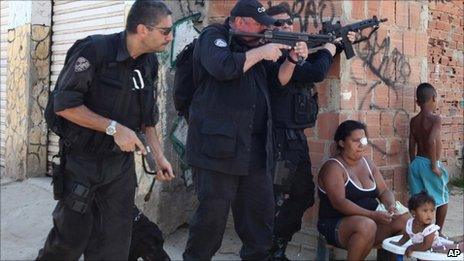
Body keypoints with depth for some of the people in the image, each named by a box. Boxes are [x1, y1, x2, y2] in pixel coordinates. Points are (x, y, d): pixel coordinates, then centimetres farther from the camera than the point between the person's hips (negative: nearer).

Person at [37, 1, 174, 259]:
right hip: (82, 160, -5)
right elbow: (64, 104, -20)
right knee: (72, 235, 5)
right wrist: (115, 128, -23)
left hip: (122, 162, 6)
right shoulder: (94, 51, -18)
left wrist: (159, 155, 9)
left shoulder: (149, 62, 3)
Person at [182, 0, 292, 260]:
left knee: (262, 212, 10)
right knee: (213, 214, -3)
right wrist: (261, 53, -12)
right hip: (219, 145, -8)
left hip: (255, 149, 8)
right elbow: (223, 67, -22)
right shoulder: (214, 36, -2)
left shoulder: (252, 45, 21)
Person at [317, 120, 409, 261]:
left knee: (404, 219, -11)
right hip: (336, 225, -7)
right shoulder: (333, 167, -12)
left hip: (369, 219, 7)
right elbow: (339, 203, -24)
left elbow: (384, 191, 11)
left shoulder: (368, 163, 12)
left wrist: (391, 206, -13)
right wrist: (373, 215, -31)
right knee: (367, 225, -36)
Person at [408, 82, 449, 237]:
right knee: (443, 199, 12)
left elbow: (412, 145, 9)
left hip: (416, 163, 6)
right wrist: (434, 165, -21)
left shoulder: (414, 120, 5)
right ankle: (438, 232, 18)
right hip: (429, 164, -6)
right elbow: (431, 141, -28)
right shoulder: (435, 119, -15)